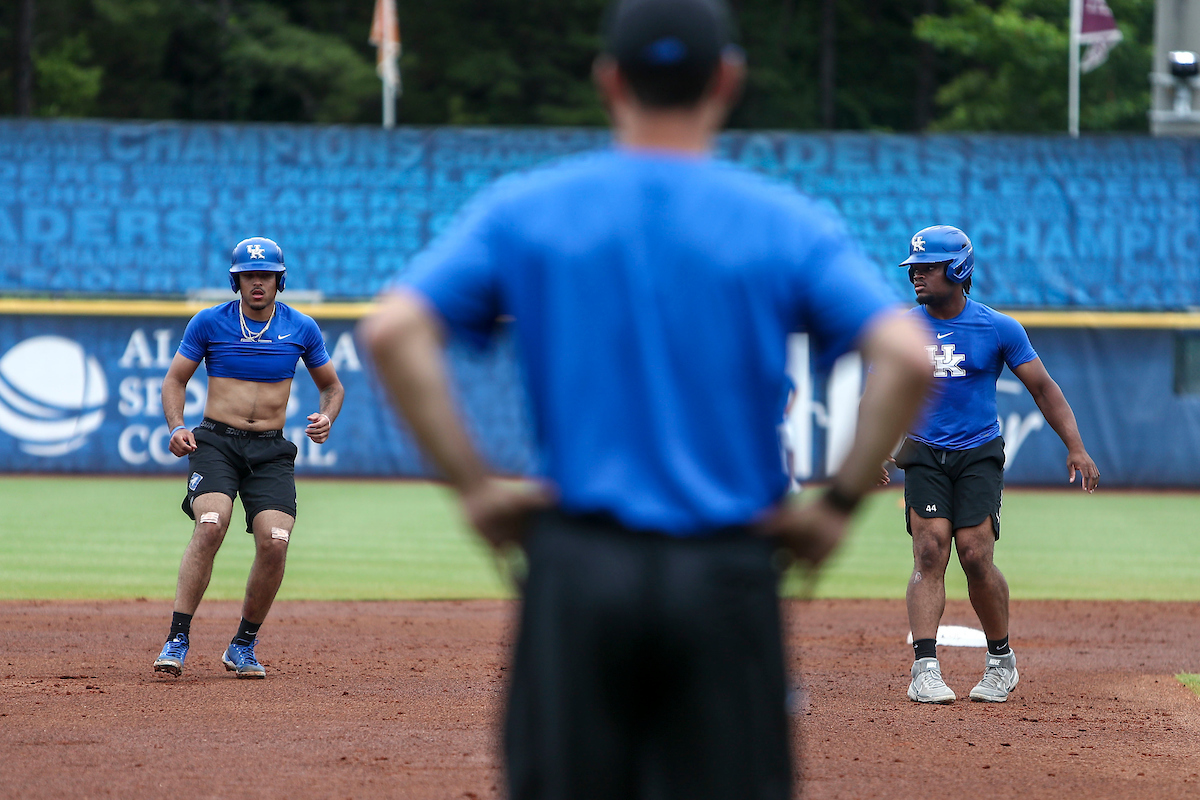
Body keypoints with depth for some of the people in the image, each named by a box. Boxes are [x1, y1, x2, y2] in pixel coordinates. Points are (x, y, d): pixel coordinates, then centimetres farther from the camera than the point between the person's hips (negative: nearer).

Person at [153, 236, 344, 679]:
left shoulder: (301, 328, 6)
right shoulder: (209, 322, 1)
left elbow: (331, 385, 18)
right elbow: (175, 379, 8)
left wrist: (327, 417, -4)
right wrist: (177, 427, -10)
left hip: (271, 451, 2)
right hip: (215, 443, -2)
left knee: (274, 542, -15)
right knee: (211, 525, -27)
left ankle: (243, 646, 5)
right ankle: (177, 640, -25)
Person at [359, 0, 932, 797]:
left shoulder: (523, 209, 4)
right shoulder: (788, 224, 0)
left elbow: (392, 330, -7)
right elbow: (910, 358, -12)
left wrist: (471, 483, -2)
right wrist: (839, 503, -2)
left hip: (575, 575, 1)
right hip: (726, 580, -1)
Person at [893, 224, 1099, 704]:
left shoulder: (999, 329, -2)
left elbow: (1042, 387, 2)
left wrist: (1075, 447, -7)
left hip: (978, 454, -2)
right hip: (923, 456, 2)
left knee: (975, 556, -12)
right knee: (930, 553, -14)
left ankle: (1001, 661, 9)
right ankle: (925, 669, -20)